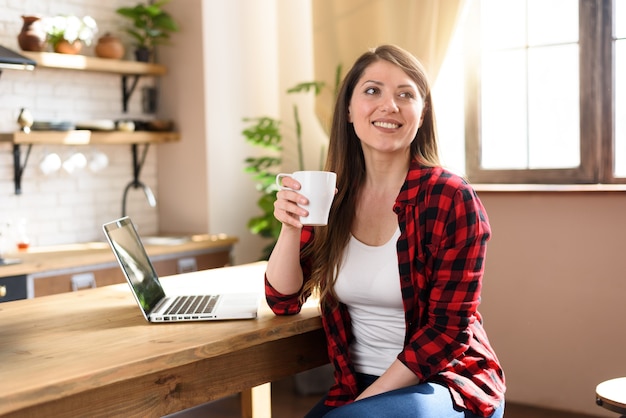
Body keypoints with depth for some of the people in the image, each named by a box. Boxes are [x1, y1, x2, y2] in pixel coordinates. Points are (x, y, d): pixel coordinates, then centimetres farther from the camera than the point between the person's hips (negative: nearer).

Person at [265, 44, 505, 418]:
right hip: (356, 385, 4)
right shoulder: (331, 197, 0)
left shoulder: (451, 200, -13)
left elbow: (446, 331, -13)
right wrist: (291, 228, -17)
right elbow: (284, 301, 0)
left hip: (447, 382, -3)